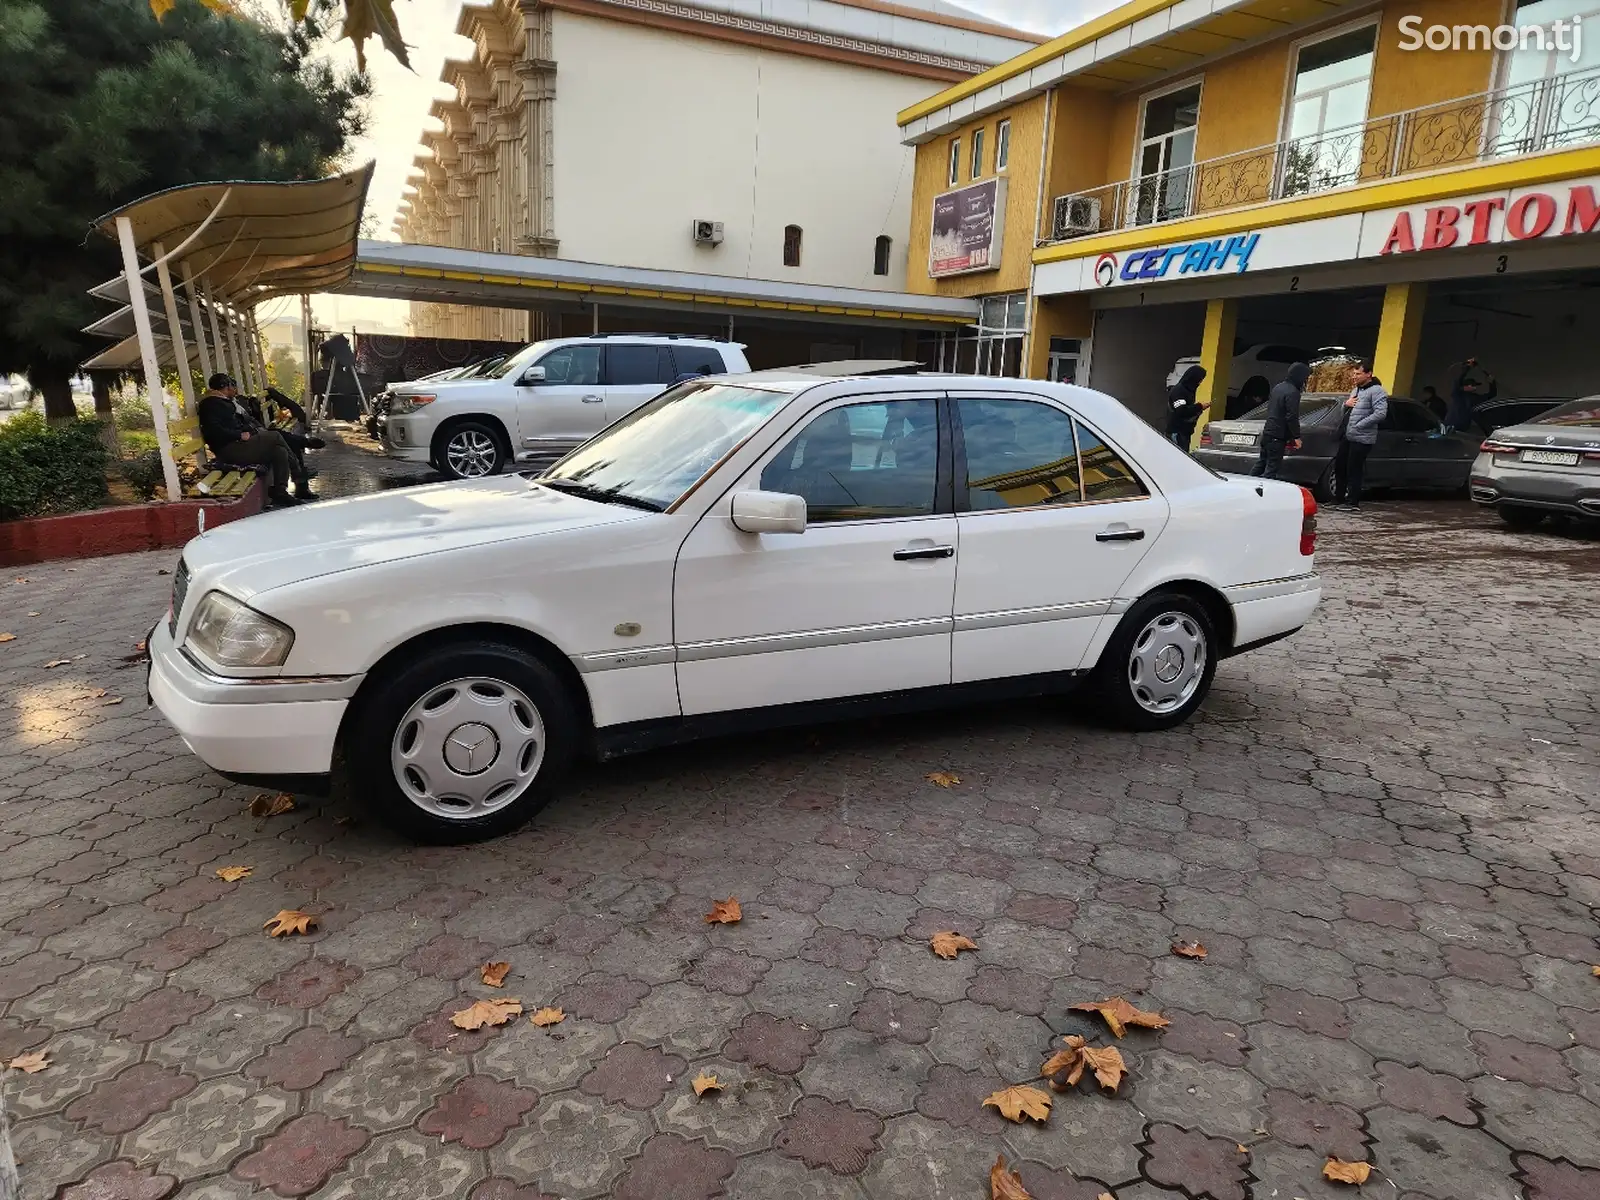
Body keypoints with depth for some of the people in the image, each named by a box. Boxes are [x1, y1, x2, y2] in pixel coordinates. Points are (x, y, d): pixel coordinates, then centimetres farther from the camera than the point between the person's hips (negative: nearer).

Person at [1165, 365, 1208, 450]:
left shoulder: (1188, 390, 16)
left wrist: (1200, 407, 6)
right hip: (1177, 432, -9)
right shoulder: (1178, 390, -13)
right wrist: (1199, 406, -15)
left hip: (1185, 432, 9)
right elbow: (1181, 411, -24)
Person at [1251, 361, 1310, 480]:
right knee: (1272, 468, -7)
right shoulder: (1293, 392, -15)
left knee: (1261, 465, 16)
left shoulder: (1278, 387, 14)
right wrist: (1296, 436, -11)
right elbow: (1292, 417, -19)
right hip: (1277, 437, -9)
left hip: (1267, 432, 9)